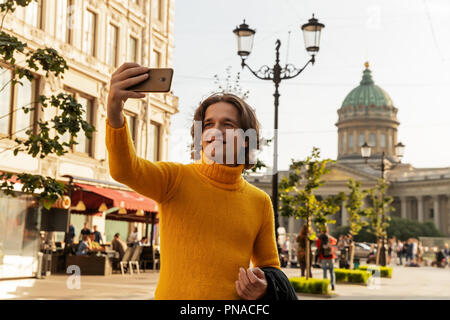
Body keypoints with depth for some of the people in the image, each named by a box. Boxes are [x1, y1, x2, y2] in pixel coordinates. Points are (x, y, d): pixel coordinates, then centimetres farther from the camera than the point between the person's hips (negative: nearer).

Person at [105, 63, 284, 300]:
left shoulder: (260, 202, 8)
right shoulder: (176, 178, 0)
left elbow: (270, 265, 18)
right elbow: (125, 169, -18)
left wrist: (263, 288, -3)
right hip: (173, 295, -1)